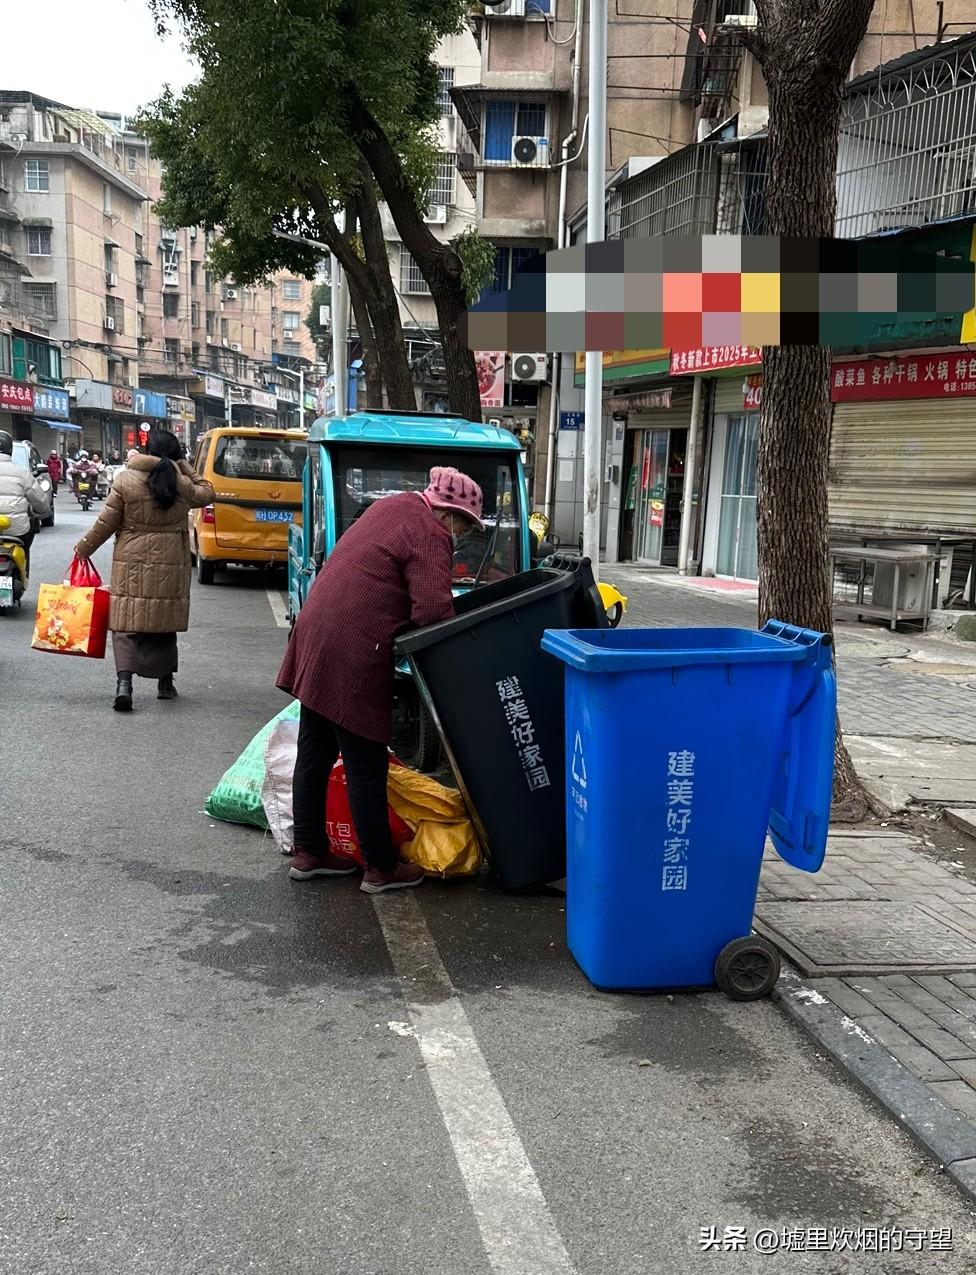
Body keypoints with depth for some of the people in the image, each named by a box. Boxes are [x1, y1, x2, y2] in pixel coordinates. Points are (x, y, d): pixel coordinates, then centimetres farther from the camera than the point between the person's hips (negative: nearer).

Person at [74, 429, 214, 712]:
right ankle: (165, 683, 24)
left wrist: (84, 547, 11)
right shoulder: (183, 485, -2)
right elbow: (207, 493, 19)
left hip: (132, 563, -2)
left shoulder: (126, 480, -6)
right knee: (164, 623, 15)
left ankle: (124, 682, -17)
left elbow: (107, 521, -2)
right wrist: (185, 469, 13)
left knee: (126, 624, 0)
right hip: (170, 564, 2)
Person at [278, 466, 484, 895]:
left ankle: (309, 852, 29)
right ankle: (381, 868, 13)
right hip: (354, 654, -9)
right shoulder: (430, 535, -12)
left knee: (314, 754, 17)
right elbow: (434, 612, -21)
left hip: (315, 635, 9)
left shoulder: (395, 505, 16)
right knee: (366, 766, 1)